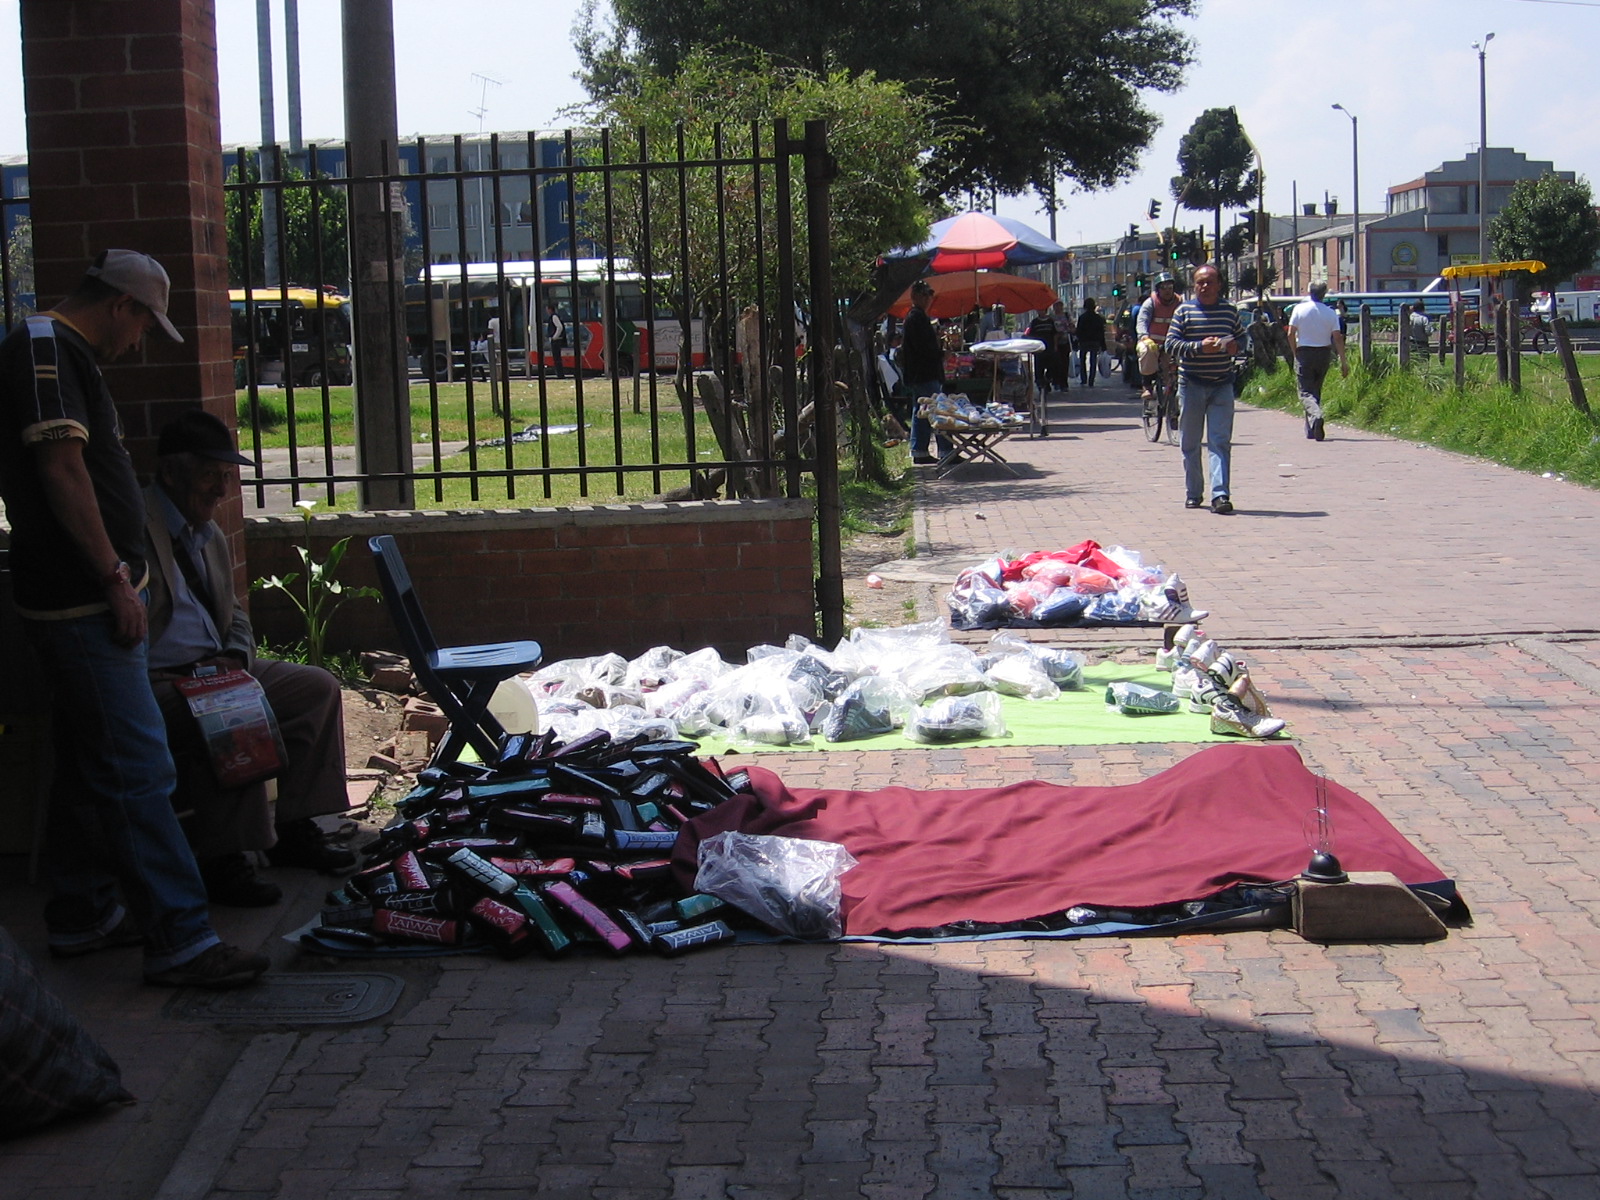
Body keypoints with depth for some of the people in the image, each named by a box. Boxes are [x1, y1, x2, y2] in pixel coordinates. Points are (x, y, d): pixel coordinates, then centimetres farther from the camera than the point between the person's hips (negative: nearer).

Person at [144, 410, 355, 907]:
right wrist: (182, 680, -26)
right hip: (157, 683, -9)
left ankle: (292, 829, 3)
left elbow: (233, 614, 25)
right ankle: (219, 861, -23)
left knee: (318, 687, -1)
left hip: (215, 670, 9)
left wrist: (235, 658, 2)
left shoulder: (209, 535, 18)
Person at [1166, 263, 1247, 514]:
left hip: (1222, 385, 0)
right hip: (1191, 384, 0)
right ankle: (1193, 493, 21)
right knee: (1190, 443, 8)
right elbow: (1171, 344, -6)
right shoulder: (1184, 311, 0)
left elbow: (1242, 337, 18)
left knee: (1220, 442, -8)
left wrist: (1236, 346, -5)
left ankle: (1219, 494, -14)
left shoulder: (1230, 311, 6)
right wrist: (1199, 347, -20)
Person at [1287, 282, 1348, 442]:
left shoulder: (1299, 309, -4)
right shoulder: (1330, 313, 0)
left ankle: (1316, 415, -36)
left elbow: (1291, 334, -6)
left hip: (1304, 352, -3)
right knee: (1316, 390, 16)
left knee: (1305, 392, -5)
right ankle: (1311, 430, 17)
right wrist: (1343, 361, -1)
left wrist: (1295, 353, 6)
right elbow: (1337, 338, -4)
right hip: (1324, 353, 3)